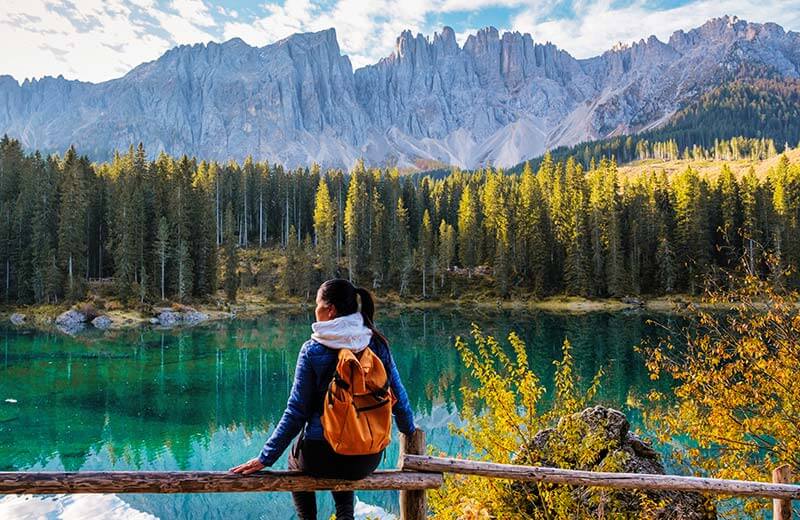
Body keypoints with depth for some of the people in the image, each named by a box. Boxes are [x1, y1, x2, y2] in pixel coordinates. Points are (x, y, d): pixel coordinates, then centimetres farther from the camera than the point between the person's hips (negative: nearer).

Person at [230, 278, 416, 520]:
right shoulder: (378, 344, -5)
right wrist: (410, 430, 21)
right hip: (368, 460, 3)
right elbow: (399, 397, 2)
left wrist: (265, 458, -2)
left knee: (296, 461, 33)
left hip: (321, 458, -2)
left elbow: (296, 412, -11)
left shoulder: (312, 350, -13)